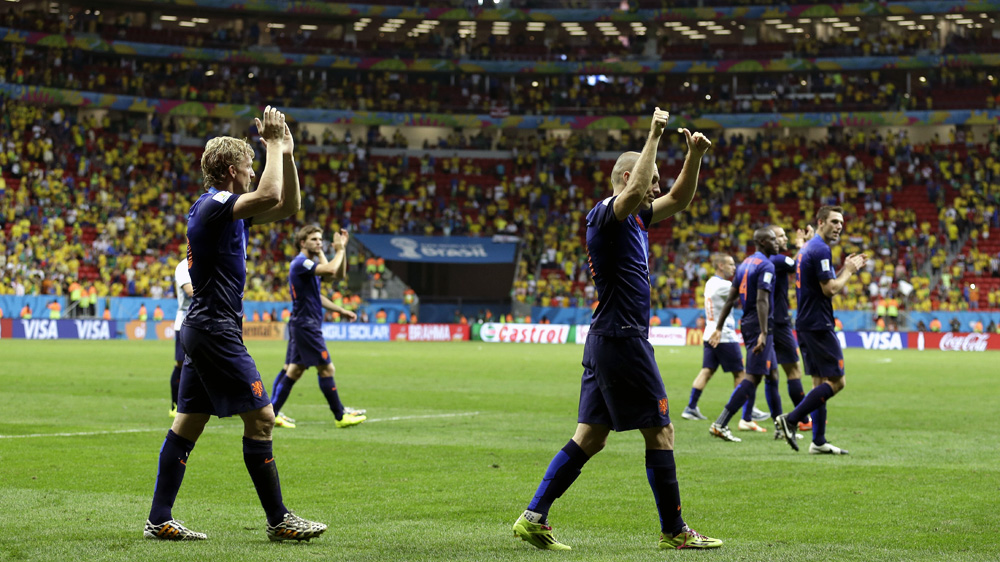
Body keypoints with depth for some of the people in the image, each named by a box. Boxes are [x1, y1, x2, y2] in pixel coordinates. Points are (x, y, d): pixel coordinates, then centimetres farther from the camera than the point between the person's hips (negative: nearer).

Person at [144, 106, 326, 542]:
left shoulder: (226, 209, 17)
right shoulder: (213, 205, -13)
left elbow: (288, 206, 21)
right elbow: (270, 196, -30)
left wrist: (286, 153, 11)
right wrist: (274, 144, -17)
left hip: (203, 329, 11)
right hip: (216, 330, -11)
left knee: (189, 423, 9)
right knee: (260, 417, -7)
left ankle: (159, 520, 10)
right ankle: (278, 520, -1)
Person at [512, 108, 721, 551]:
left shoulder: (635, 217, 17)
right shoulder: (606, 215, -11)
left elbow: (679, 199, 25)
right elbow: (635, 191, -32)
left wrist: (694, 156, 11)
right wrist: (654, 136, -25)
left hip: (609, 340, 10)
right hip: (622, 338, -10)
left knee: (590, 438, 7)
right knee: (660, 431, -2)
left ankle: (533, 518, 5)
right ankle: (673, 531, 6)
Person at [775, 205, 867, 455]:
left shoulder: (807, 249, 18)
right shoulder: (820, 250, -14)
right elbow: (830, 290, -18)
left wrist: (846, 269, 17)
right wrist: (849, 271, -4)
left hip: (806, 325, 10)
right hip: (818, 325, -10)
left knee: (821, 382, 10)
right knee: (836, 382, -7)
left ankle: (819, 441, 9)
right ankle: (790, 420, -11)